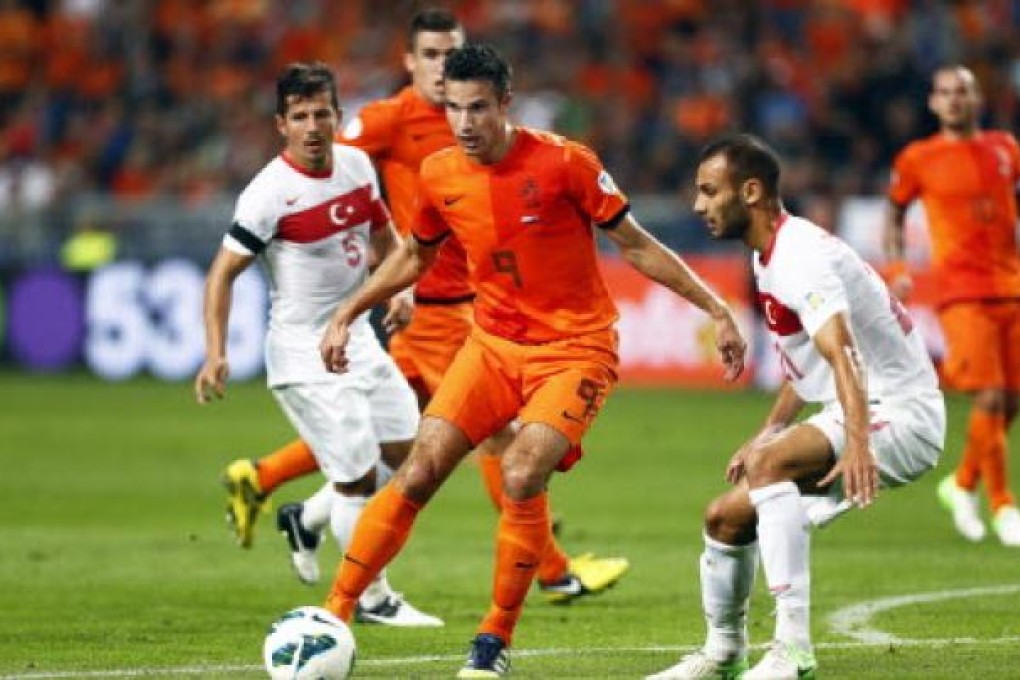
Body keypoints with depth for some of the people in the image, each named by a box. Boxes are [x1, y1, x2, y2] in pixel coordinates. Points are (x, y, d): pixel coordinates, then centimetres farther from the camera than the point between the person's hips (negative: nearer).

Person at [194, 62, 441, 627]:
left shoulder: (356, 164, 1)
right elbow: (224, 271, -17)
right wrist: (215, 355, -25)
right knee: (357, 475, -6)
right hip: (305, 356, -8)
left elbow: (382, 232, 18)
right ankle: (374, 598, 12)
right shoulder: (270, 193, -19)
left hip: (359, 341, 8)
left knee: (408, 452, 10)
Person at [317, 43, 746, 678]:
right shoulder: (439, 175, -2)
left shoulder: (564, 162, -15)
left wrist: (716, 308, -8)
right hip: (493, 344, 4)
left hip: (575, 349, -4)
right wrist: (347, 314, 14)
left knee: (522, 477, -24)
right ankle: (334, 614, -2)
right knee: (417, 474, -9)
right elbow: (415, 254, 19)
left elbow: (636, 245, -6)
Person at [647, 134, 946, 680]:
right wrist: (767, 433, 18)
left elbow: (840, 351, -37)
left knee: (769, 465, -33)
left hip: (900, 411, -10)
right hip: (858, 415, 10)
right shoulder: (768, 258, 11)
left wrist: (857, 441, -50)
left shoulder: (800, 255, -21)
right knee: (727, 515, 9)